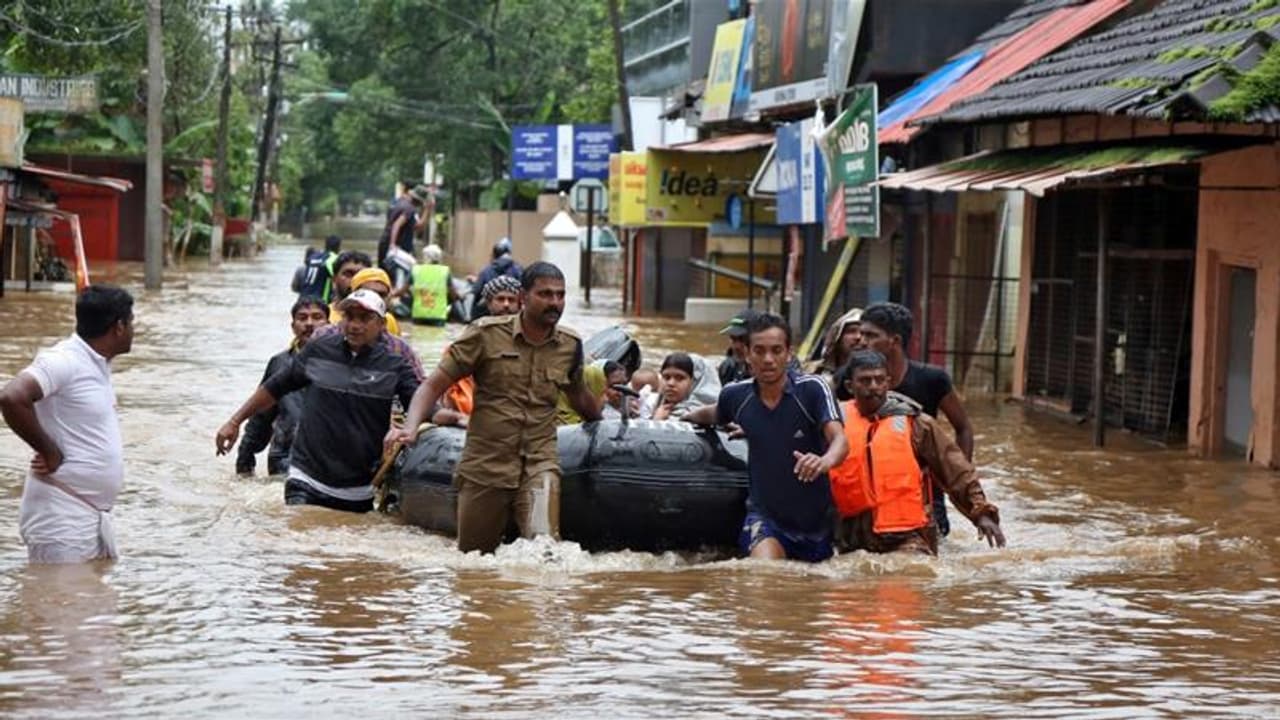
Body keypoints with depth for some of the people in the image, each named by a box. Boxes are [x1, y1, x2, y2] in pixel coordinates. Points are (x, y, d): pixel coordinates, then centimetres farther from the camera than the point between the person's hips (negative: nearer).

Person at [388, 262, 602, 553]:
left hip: (539, 464, 1)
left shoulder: (570, 345, 6)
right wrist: (410, 427, -20)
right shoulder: (487, 334, -4)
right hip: (485, 466, -1)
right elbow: (435, 385, -5)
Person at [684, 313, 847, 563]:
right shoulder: (736, 396, -3)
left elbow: (839, 440, -28)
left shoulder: (813, 389, -15)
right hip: (764, 512, 1)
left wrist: (825, 461, -49)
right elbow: (714, 414, 23)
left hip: (816, 517, 0)